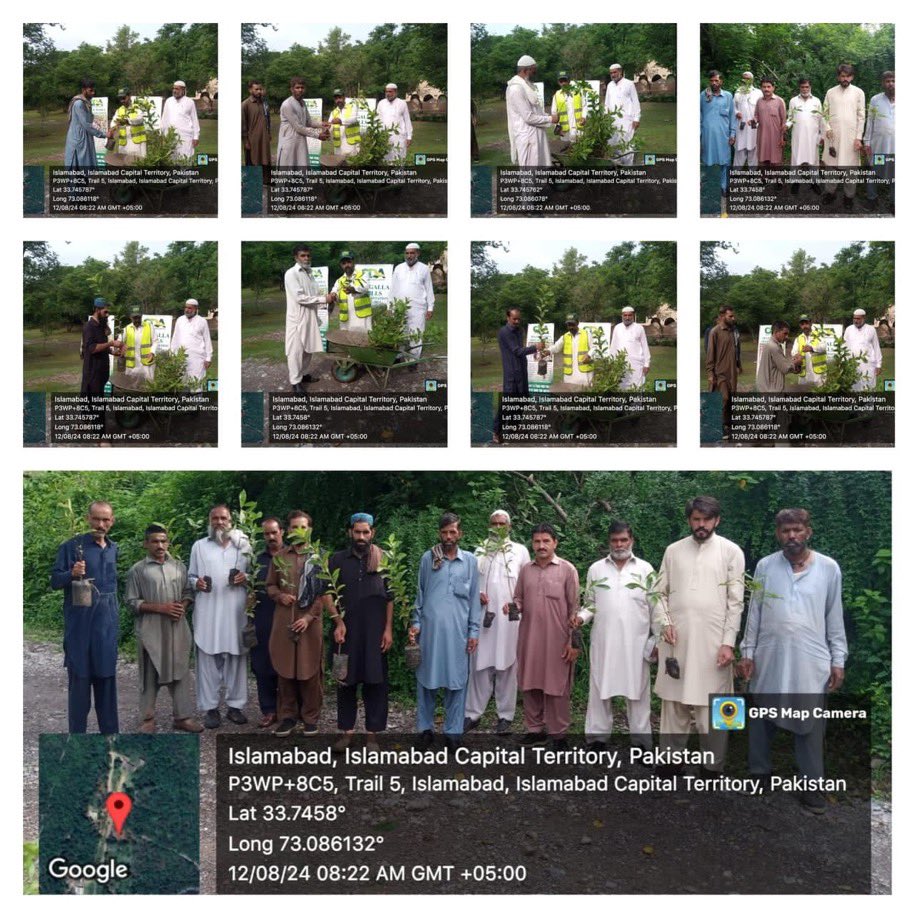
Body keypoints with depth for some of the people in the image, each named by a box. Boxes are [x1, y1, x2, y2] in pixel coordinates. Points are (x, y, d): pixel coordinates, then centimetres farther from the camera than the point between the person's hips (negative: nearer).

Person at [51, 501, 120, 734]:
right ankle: (77, 735, 10)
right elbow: (55, 581, -5)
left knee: (106, 675, 10)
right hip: (80, 622, -4)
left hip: (107, 623, 5)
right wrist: (71, 574, -25)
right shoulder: (72, 546, -6)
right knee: (80, 677, 0)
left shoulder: (113, 549, 10)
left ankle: (109, 731, 20)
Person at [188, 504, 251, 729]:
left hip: (235, 611, 1)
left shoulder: (243, 545, 11)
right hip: (208, 612, -1)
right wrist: (196, 582, -10)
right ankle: (211, 708, 4)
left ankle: (235, 705, 11)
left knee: (236, 657, 3)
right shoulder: (199, 546, 11)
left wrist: (245, 578, -7)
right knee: (208, 658, -2)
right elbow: (190, 576, 12)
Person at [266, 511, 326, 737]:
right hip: (283, 621, 2)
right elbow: (271, 585, 16)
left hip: (310, 621, -2)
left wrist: (309, 617, -11)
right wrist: (280, 596, -7)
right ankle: (287, 716, 16)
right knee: (285, 669, 5)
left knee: (310, 671, 1)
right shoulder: (279, 557, 10)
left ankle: (311, 717, 12)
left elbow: (324, 591, -2)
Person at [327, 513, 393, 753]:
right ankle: (346, 731, 17)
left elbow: (390, 597, 3)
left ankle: (372, 733, 10)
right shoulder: (337, 560, 5)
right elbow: (327, 593, 4)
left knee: (375, 681, 2)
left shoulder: (383, 560, 3)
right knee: (346, 680, 7)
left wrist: (388, 629, -4)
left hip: (375, 631, -1)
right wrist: (338, 621, -7)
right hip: (346, 630, 1)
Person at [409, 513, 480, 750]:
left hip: (458, 629, 1)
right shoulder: (428, 558, 4)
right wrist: (415, 622, 2)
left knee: (457, 681, 3)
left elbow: (474, 597, 8)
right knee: (427, 678, 5)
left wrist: (473, 630, 4)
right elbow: (420, 593, 9)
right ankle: (425, 728, 16)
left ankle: (453, 731, 12)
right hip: (430, 626, 0)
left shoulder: (470, 560, 6)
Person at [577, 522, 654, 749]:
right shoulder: (596, 569, 8)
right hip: (603, 641, 1)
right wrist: (581, 617, -9)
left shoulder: (645, 569, 5)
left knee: (637, 691, 3)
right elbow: (590, 604, 12)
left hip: (636, 642, -1)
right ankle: (597, 737, 12)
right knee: (600, 688, 4)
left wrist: (657, 639, -1)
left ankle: (641, 740, 11)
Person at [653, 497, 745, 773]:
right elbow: (660, 593, 11)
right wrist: (664, 622, -6)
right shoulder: (673, 550, 9)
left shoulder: (731, 551, 1)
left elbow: (735, 601, -2)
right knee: (674, 706, 9)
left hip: (713, 642, -3)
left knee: (712, 710, 1)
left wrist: (728, 642, -8)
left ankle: (713, 768, 12)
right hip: (677, 641, 3)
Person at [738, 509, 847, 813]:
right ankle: (760, 773, 26)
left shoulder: (828, 568, 0)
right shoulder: (765, 566, 1)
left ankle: (811, 785, 15)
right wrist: (747, 652, 3)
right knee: (761, 720, 11)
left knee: (809, 725, 4)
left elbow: (835, 616, 3)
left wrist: (838, 660, 1)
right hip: (769, 659, 1)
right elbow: (754, 613, 5)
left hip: (810, 661, -1)